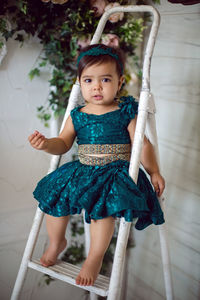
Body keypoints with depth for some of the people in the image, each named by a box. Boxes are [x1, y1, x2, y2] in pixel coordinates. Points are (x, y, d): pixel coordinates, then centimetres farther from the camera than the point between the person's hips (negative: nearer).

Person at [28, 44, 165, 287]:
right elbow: (63, 144, 7)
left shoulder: (125, 113, -3)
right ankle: (56, 242, 22)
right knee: (54, 196, -7)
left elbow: (142, 145, 2)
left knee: (102, 206, -30)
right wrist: (46, 144, -14)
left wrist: (154, 172, -1)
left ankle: (95, 258, -6)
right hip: (83, 170, 5)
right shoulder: (77, 116, 6)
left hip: (116, 172, -4)